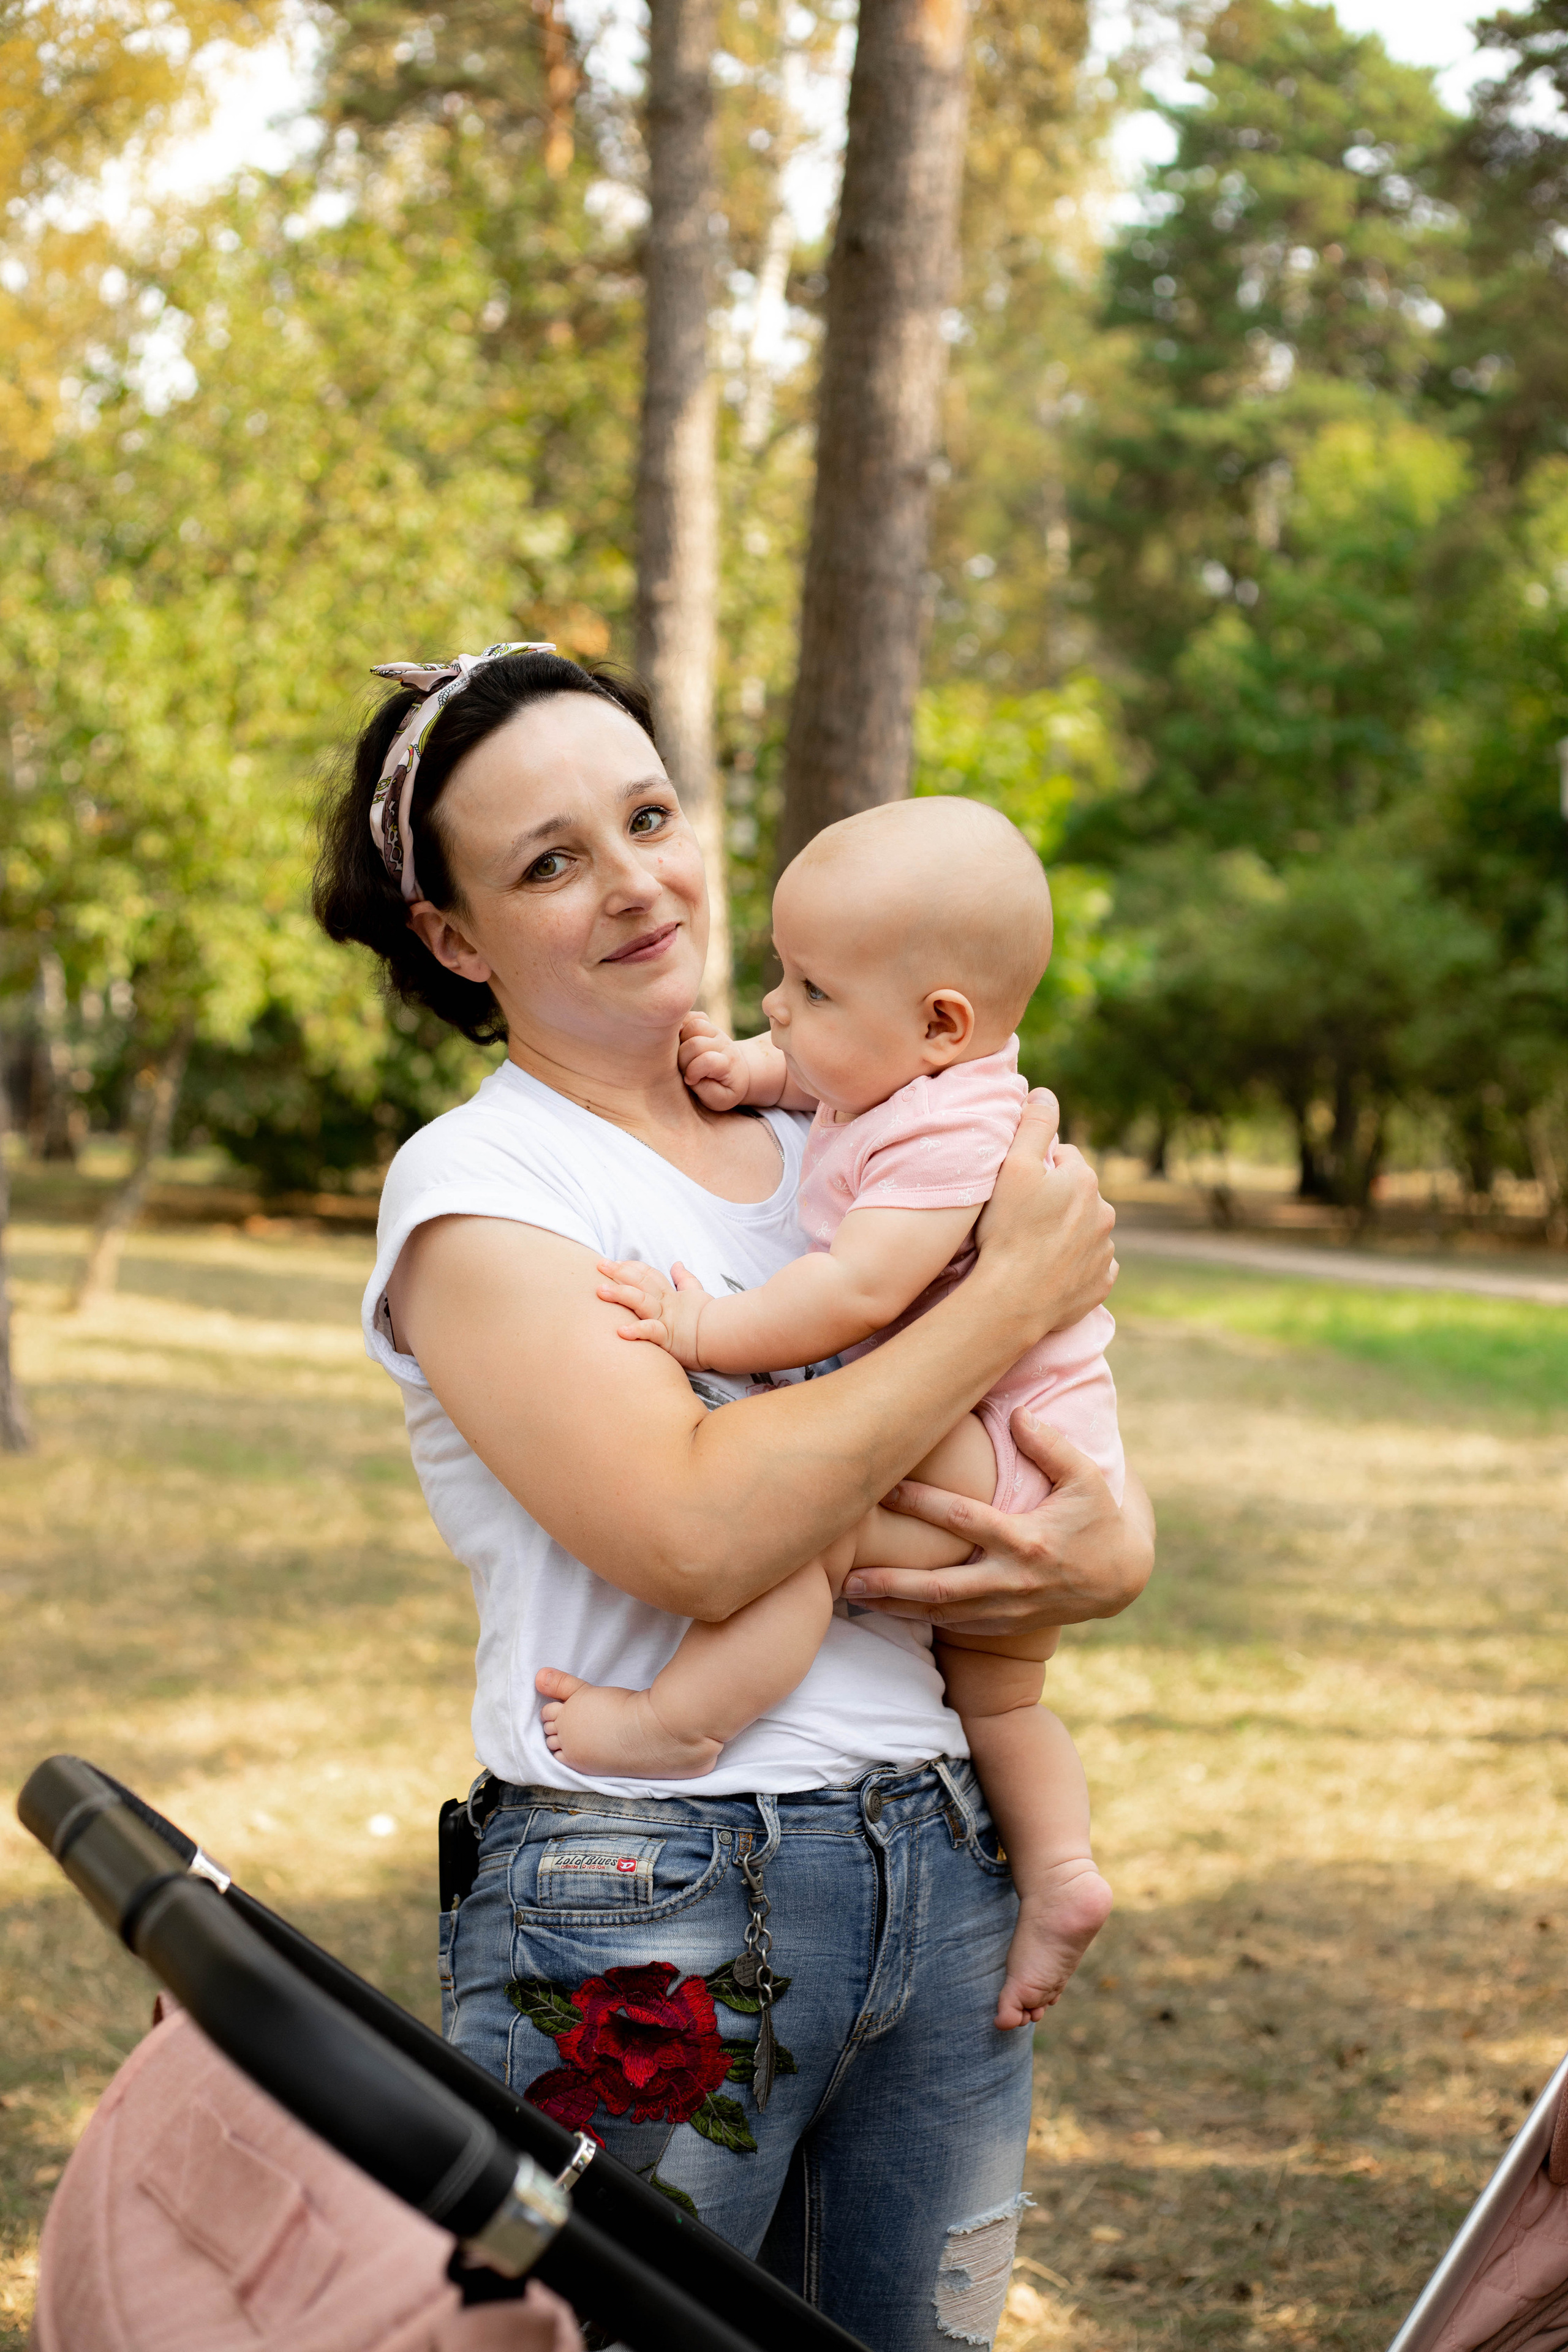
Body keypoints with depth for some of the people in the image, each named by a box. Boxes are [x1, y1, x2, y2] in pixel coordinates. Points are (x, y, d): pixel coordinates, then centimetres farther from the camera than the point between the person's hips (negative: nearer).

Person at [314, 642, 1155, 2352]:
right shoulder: (475, 1184, -8)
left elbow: (1056, 1444, 14)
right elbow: (698, 1535, -21)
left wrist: (1114, 1551, -10)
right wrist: (1019, 1290, -15)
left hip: (940, 1873, 6)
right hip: (646, 1917, -5)